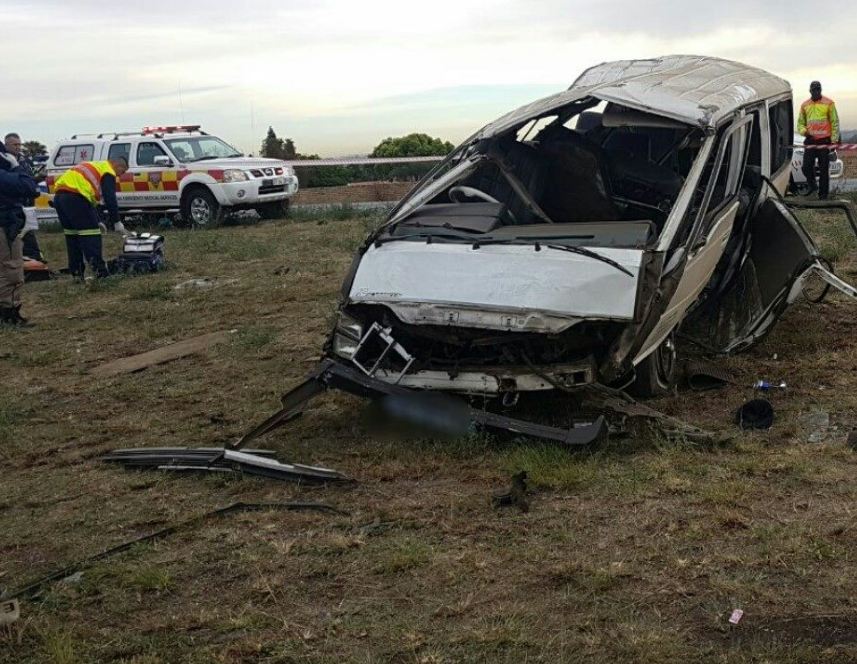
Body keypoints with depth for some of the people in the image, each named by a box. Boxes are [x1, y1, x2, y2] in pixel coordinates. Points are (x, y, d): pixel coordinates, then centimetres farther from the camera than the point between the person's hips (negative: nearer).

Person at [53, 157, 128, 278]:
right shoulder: (108, 172, 3)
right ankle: (100, 271, -10)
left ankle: (76, 273, 19)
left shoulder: (94, 167, 32)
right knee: (91, 234, -5)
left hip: (59, 196, 9)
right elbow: (110, 199, -7)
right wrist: (116, 222, -1)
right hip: (75, 196, -9)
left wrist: (97, 221, 32)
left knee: (72, 236, 16)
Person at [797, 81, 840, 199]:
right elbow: (800, 122, 17)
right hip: (810, 140, 3)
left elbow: (835, 122, 2)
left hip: (825, 141, -3)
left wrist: (834, 140, -5)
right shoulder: (805, 105, 10)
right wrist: (804, 131, -5)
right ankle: (812, 186, 20)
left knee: (824, 169, 0)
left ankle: (823, 194, 6)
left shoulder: (829, 103, 1)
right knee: (807, 167, -4)